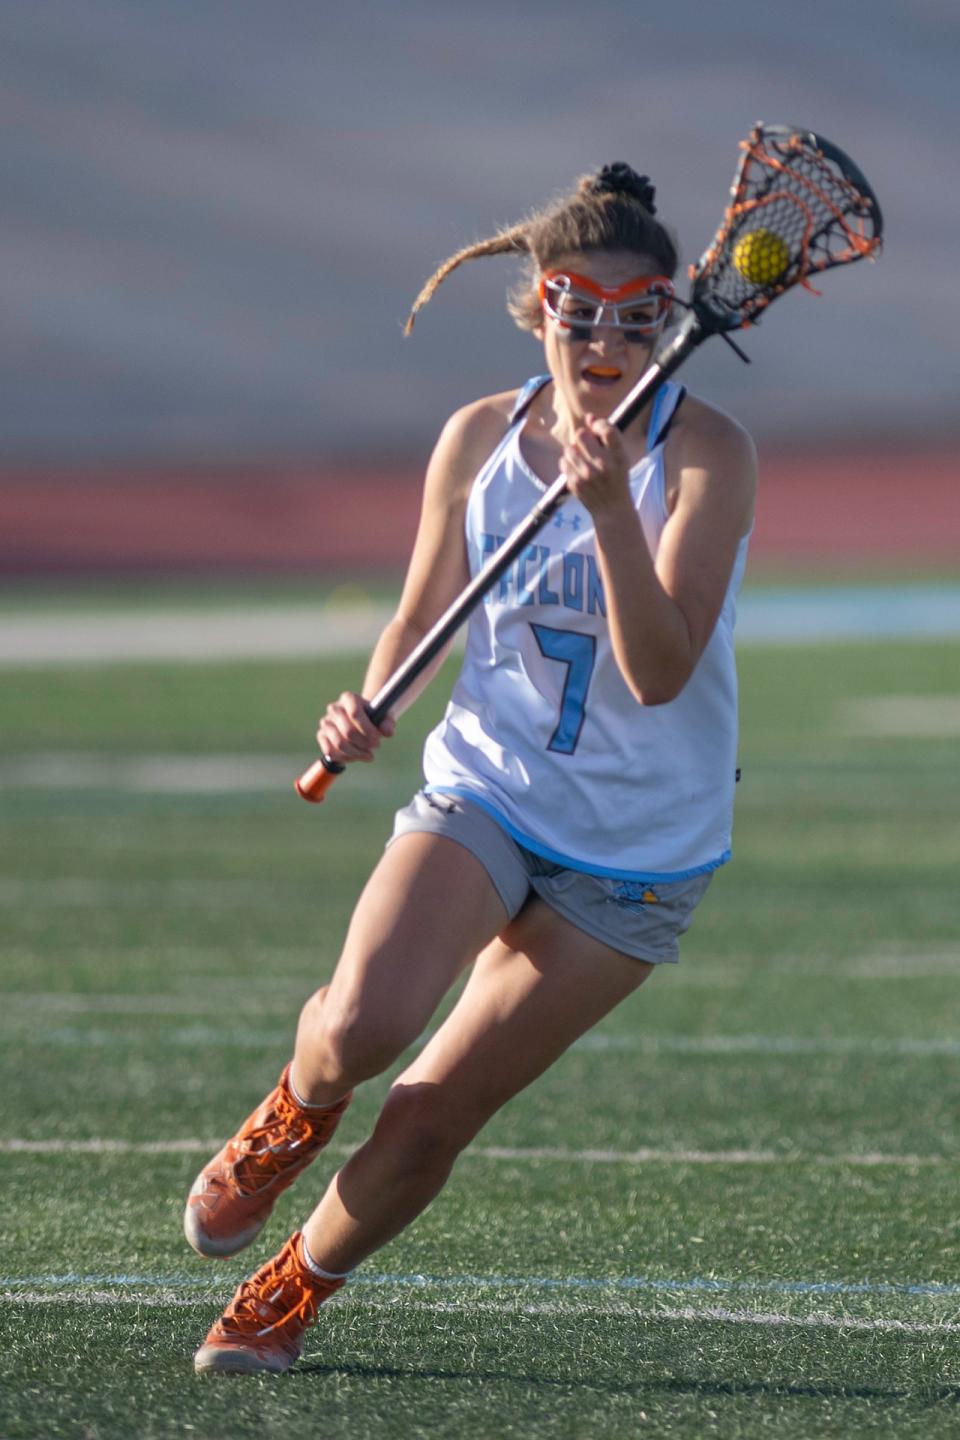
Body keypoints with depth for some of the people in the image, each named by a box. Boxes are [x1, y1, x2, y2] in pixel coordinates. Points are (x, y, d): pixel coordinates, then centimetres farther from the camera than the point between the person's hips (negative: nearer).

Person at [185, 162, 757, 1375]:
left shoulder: (705, 454, -15)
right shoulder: (478, 439, -3)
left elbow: (659, 671, -25)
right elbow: (422, 616, 13)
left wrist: (610, 507, -37)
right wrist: (370, 702, -8)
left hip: (638, 851, -2)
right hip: (484, 791, 2)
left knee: (431, 1116, -4)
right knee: (364, 1024, -25)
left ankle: (290, 1293, 24)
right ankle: (294, 1115, 12)